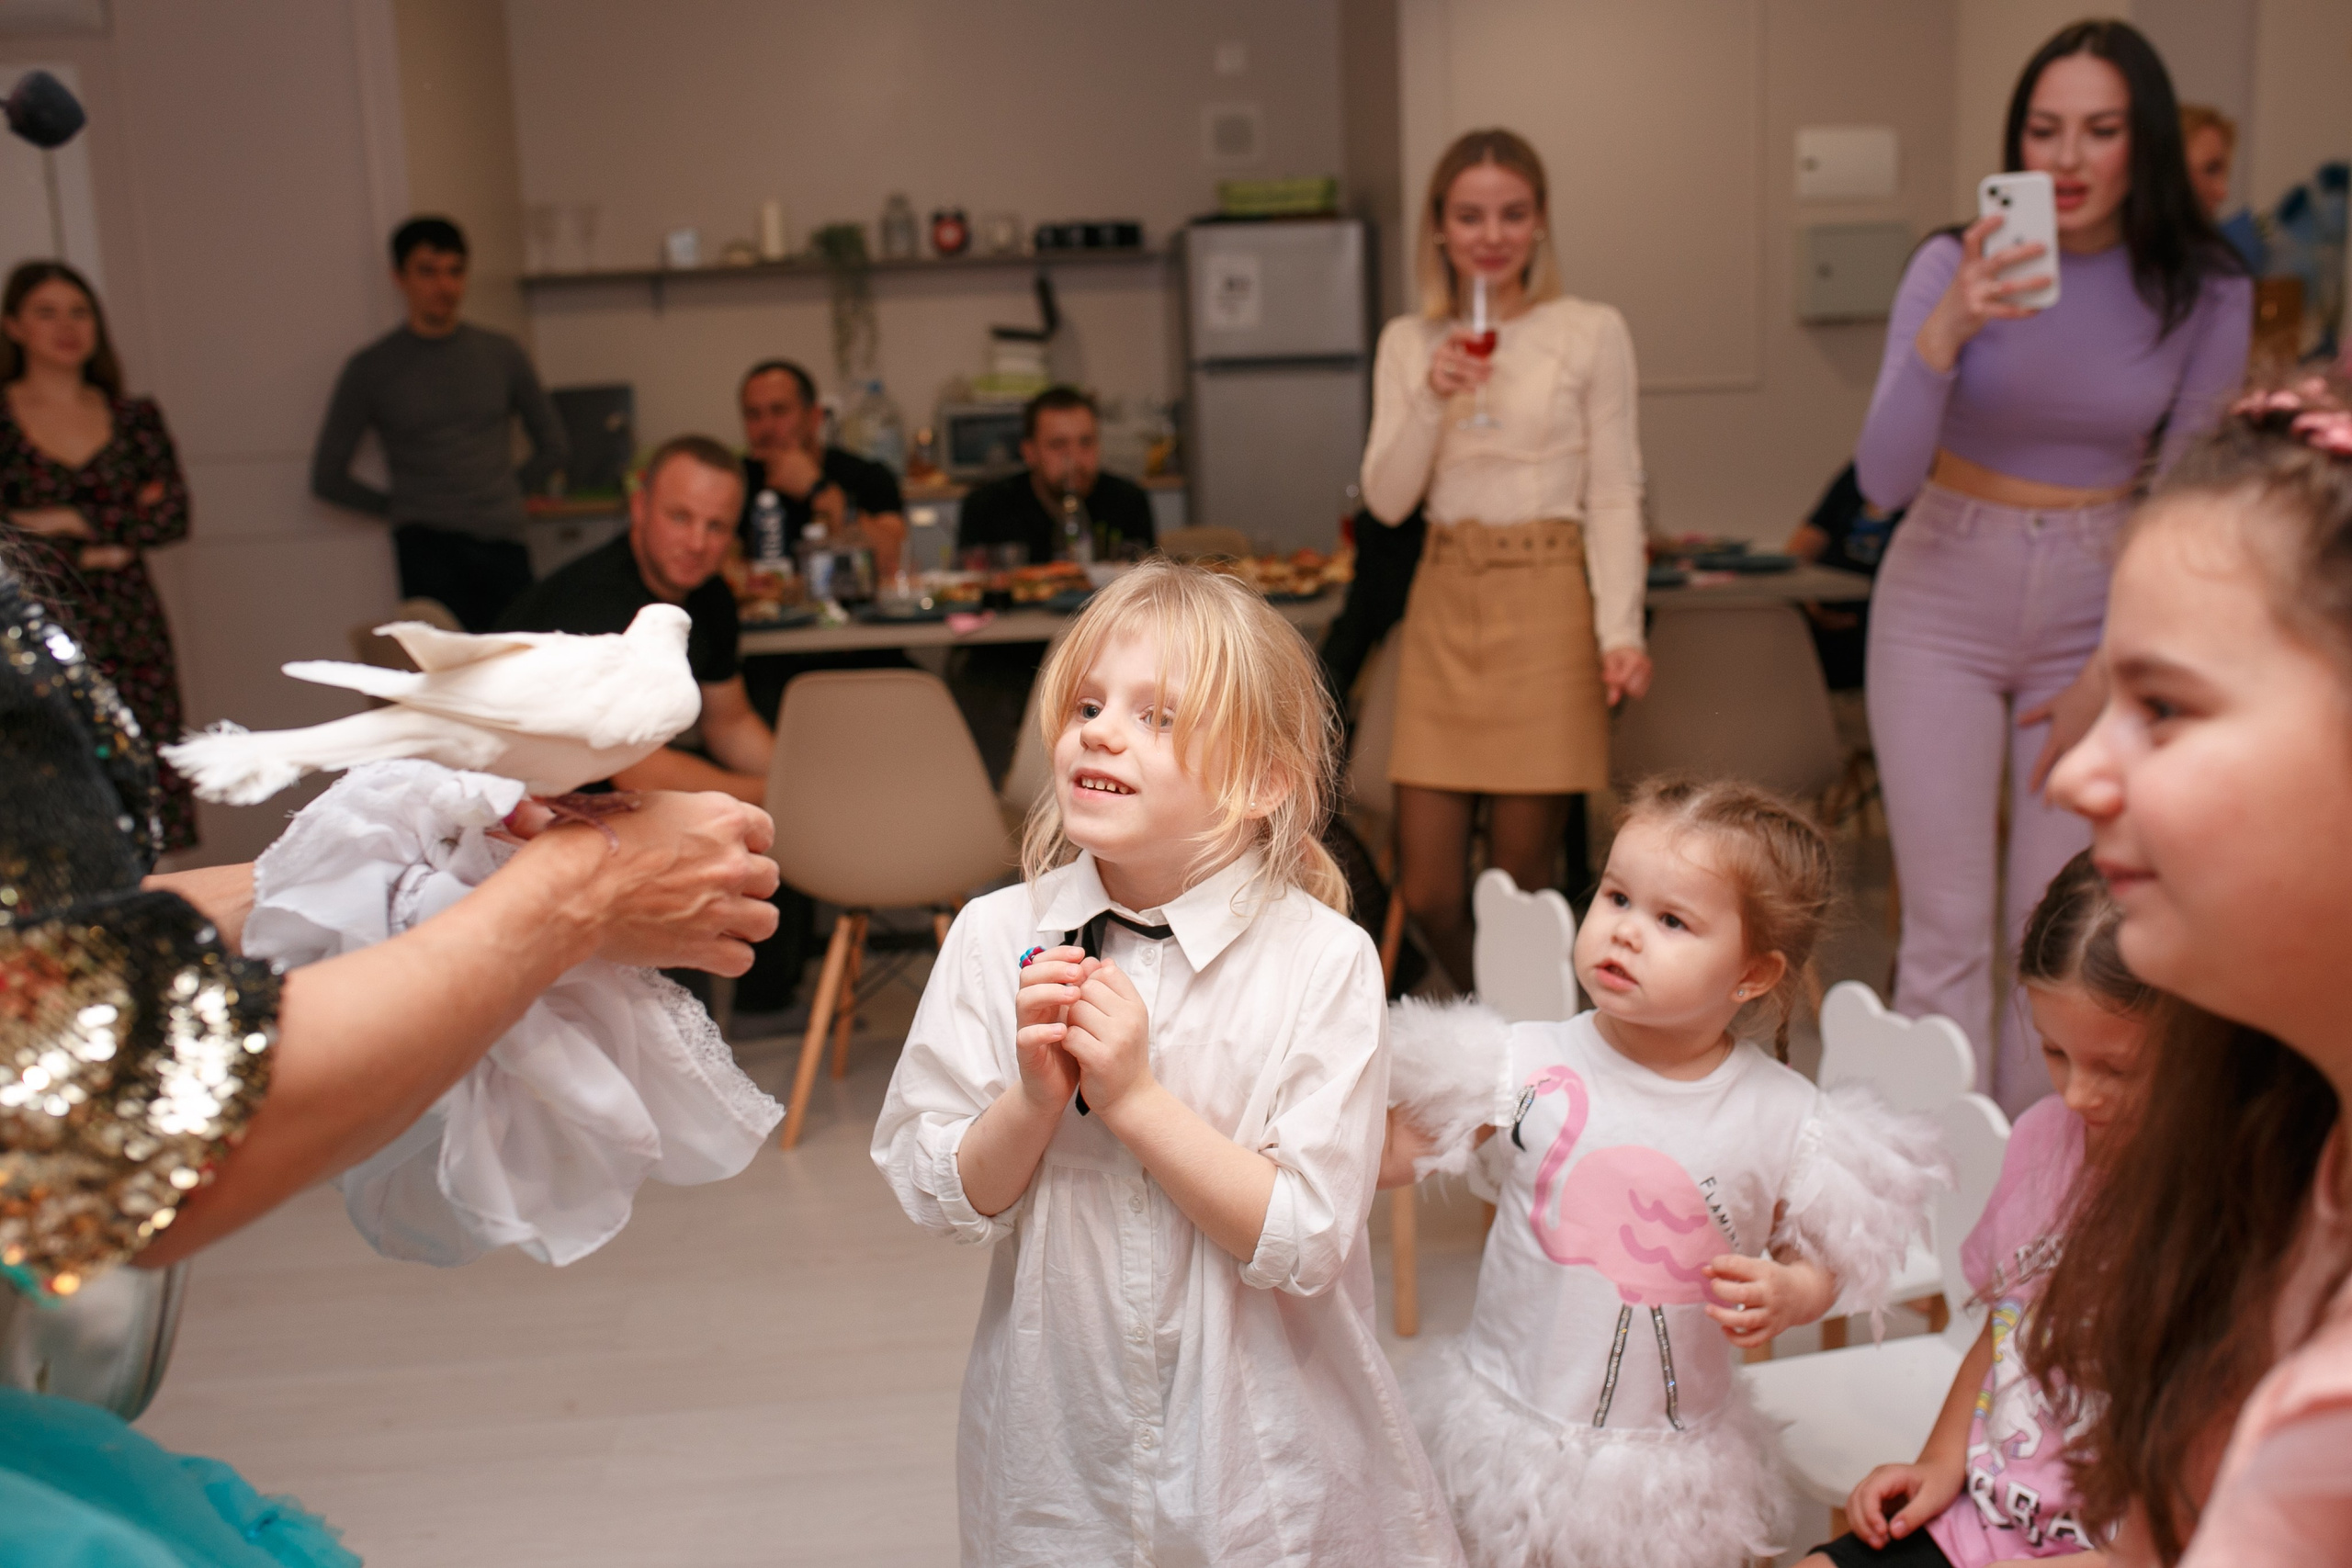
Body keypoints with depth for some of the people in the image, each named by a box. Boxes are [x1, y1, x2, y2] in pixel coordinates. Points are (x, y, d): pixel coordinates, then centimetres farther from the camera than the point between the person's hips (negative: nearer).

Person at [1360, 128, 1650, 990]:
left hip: (1548, 603, -3)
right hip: (1444, 603, 3)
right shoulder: (1409, 343, 10)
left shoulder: (1591, 333, 1)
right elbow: (1387, 500, 4)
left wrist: (1622, 630, -12)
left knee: (1521, 886, 0)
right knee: (1428, 894, 3)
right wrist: (1431, 400, -12)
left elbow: (1615, 497, -1)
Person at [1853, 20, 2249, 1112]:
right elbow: (1882, 482, -19)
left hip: (2098, 612, 2)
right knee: (1948, 929, 0)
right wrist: (1944, 333, -34)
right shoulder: (1954, 267, -11)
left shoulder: (2205, 297, -6)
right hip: (1943, 607, -1)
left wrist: (2108, 676, -1)